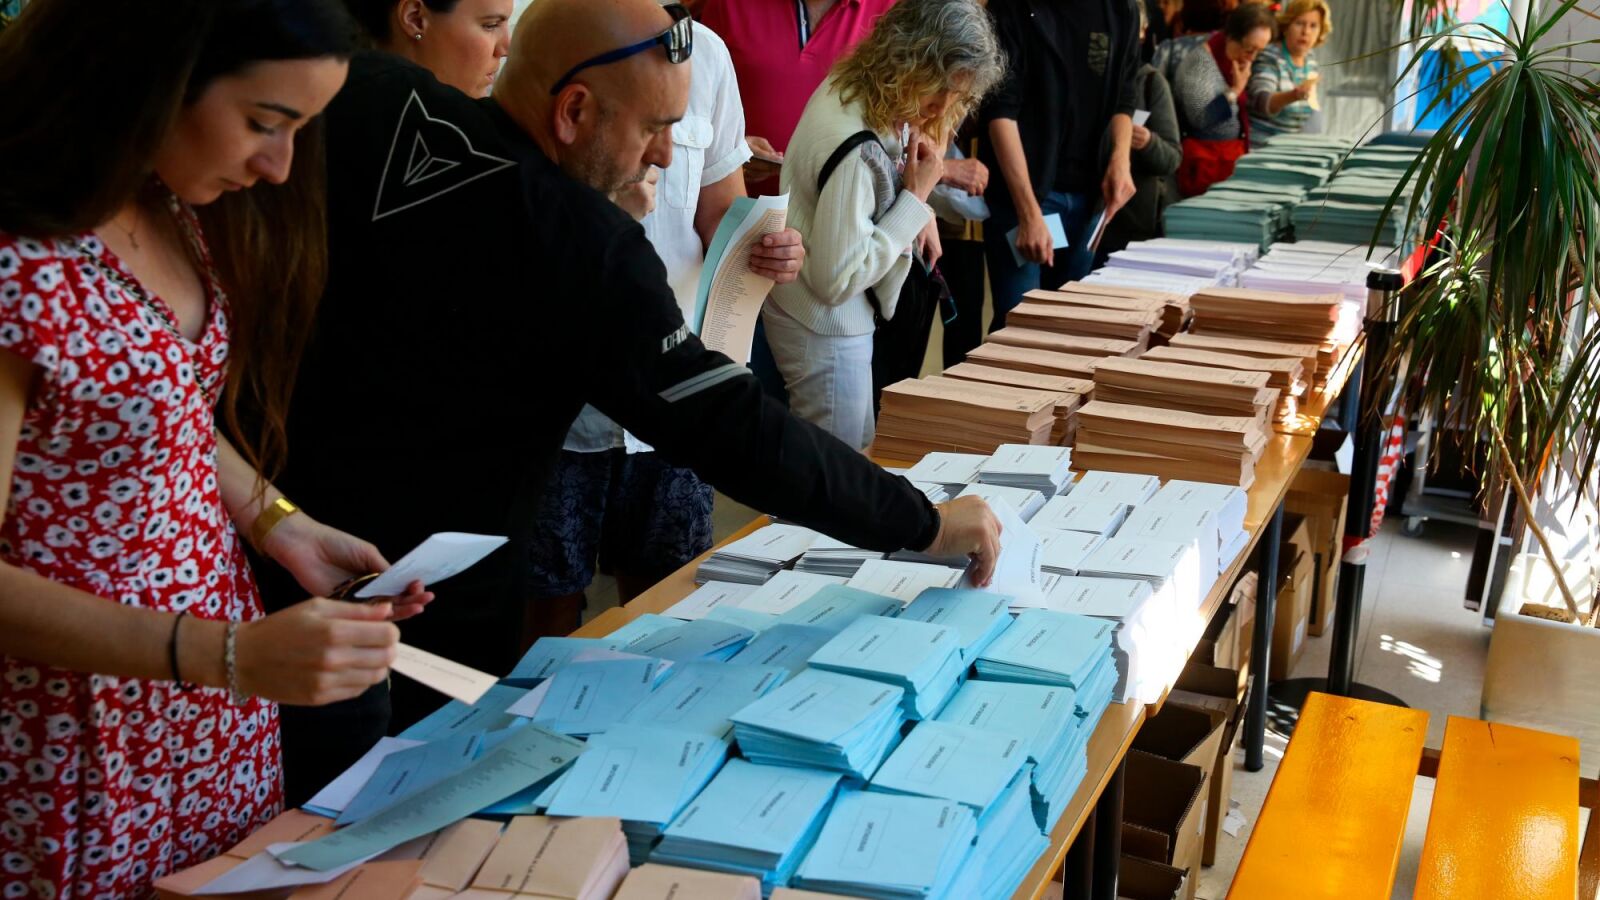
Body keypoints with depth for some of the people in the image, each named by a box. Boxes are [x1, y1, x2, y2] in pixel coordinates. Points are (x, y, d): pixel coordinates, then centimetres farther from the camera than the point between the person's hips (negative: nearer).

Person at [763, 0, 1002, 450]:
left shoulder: (845, 89, -3)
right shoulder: (855, 150, -31)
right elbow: (836, 278, -25)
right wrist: (916, 198, -22)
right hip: (822, 330, -10)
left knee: (859, 457, 23)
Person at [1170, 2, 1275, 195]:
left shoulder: (1239, 61, 9)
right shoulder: (1200, 60, -16)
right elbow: (1199, 117, -23)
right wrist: (1235, 90, -20)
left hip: (1233, 154, 8)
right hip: (1203, 158, -8)